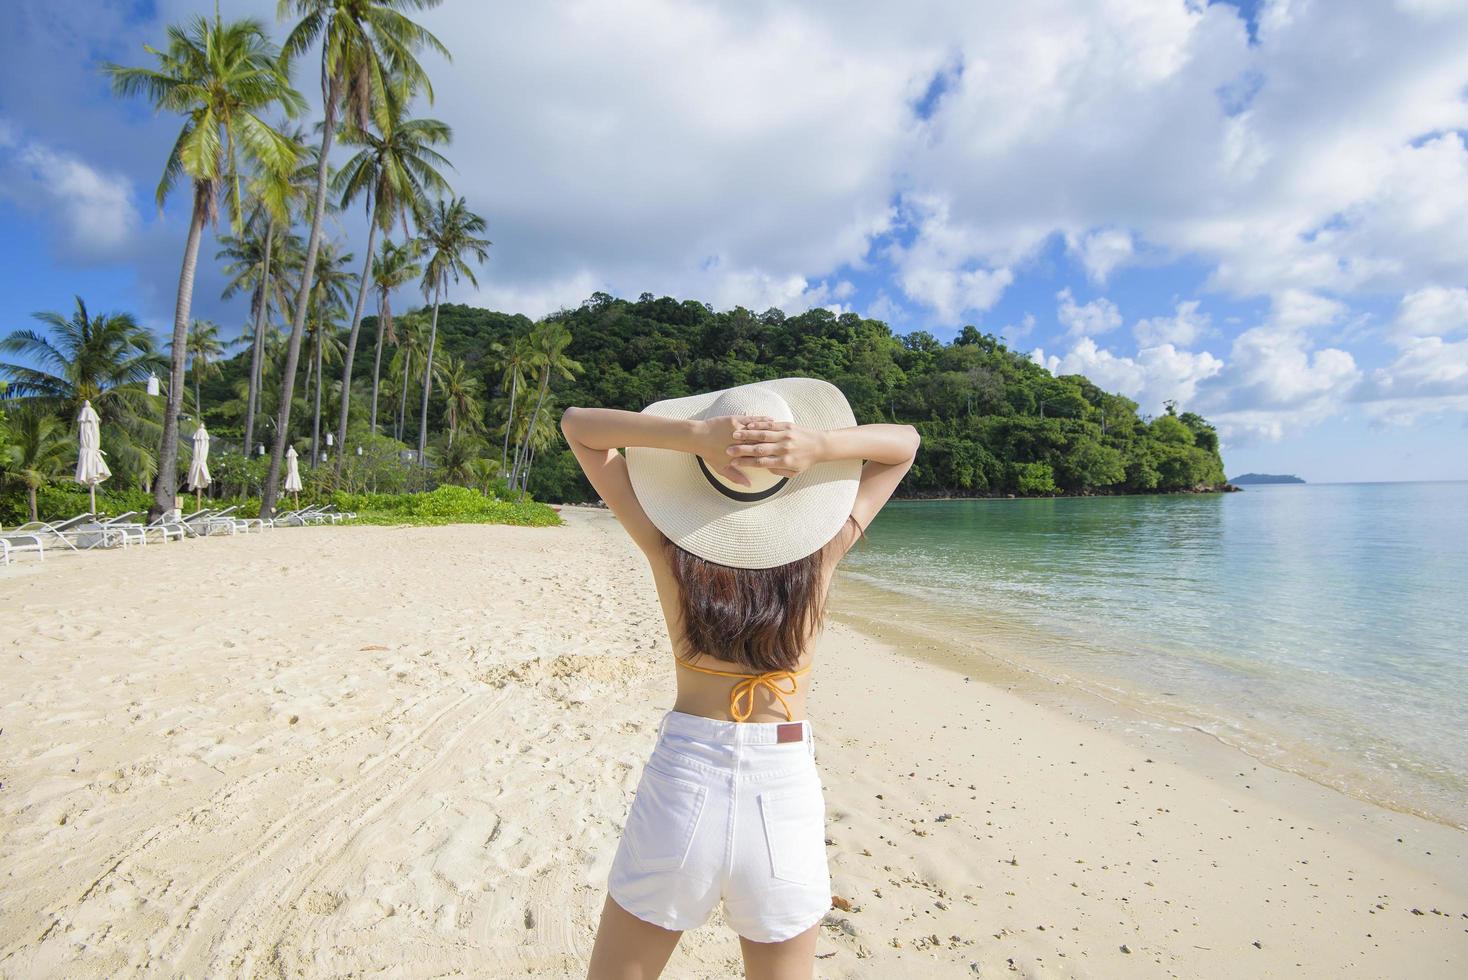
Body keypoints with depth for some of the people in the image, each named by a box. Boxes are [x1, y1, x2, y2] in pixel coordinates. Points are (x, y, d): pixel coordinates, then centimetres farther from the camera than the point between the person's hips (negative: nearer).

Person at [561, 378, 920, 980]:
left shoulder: (671, 545, -10)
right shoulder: (822, 550, -8)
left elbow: (577, 424, 0)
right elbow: (905, 442, 6)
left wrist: (691, 434, -16)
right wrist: (820, 446, -14)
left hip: (681, 783, -1)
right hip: (786, 795, 1)